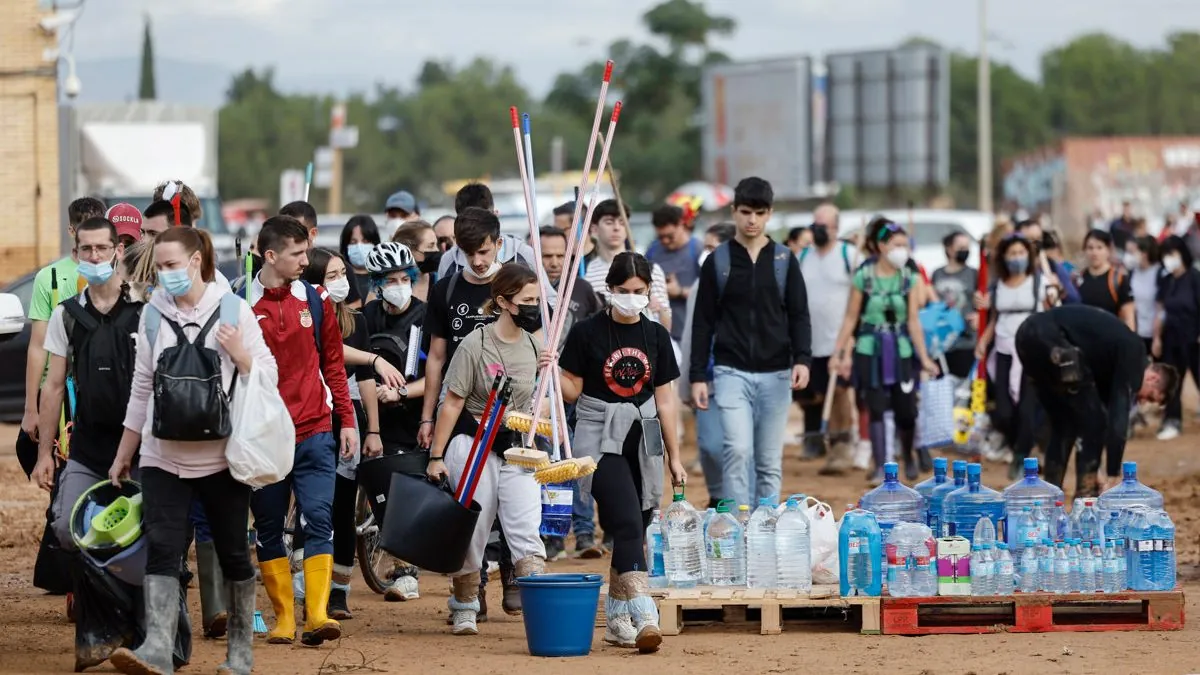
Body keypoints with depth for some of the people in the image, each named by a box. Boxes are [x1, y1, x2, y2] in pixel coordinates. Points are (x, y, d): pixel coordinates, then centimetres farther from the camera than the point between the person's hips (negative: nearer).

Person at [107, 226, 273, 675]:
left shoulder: (233, 310, 0)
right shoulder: (154, 314, 7)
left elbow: (269, 376, 3)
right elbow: (142, 387, 12)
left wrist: (240, 355, -16)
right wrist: (123, 454, 14)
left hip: (222, 457, -2)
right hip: (163, 457, 2)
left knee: (233, 552, 7)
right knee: (161, 548, -12)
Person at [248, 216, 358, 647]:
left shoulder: (316, 301, 7)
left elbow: (333, 363, 14)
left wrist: (347, 421, 10)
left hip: (314, 433, 1)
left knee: (318, 519, -9)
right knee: (269, 528, 5)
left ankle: (317, 615, -14)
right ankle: (284, 617, 12)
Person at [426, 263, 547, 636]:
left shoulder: (534, 346, 3)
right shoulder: (475, 345, -12)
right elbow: (452, 403, -9)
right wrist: (436, 457, -10)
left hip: (517, 449, 4)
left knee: (527, 532, -9)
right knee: (471, 532, 4)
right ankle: (464, 609, 19)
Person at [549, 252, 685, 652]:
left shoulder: (656, 336, 6)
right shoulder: (587, 333, -4)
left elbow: (665, 400, 9)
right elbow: (573, 391, 0)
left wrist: (675, 458, 10)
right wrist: (553, 372, -21)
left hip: (643, 439, 4)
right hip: (600, 438, -4)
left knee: (632, 533, 5)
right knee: (628, 524, -19)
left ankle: (616, 619, 15)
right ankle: (643, 615, -27)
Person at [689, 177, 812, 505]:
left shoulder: (785, 260, 7)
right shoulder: (717, 261, 4)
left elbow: (799, 315, 5)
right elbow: (703, 322, 5)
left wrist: (802, 358, -11)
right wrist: (698, 376, 0)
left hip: (775, 373, 2)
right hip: (731, 371, -2)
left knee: (770, 463, 5)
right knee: (738, 450, -16)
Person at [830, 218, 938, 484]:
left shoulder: (909, 278, 1)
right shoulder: (863, 277, -4)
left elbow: (913, 321, 0)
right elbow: (851, 318, 1)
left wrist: (924, 357, -6)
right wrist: (838, 353, 0)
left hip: (901, 351, 2)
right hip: (870, 351, -1)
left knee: (906, 411, 0)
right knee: (876, 411, -4)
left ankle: (908, 457, 28)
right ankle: (881, 468, 1)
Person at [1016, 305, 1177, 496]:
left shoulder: (1120, 351, 25)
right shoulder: (1132, 355, -3)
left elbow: (1108, 411, 28)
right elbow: (1118, 419, -8)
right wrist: (1113, 478, -6)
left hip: (1028, 333, 10)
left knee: (1063, 422, 19)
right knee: (1092, 418, 1)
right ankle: (1086, 497, 1)